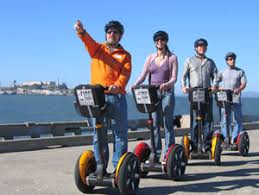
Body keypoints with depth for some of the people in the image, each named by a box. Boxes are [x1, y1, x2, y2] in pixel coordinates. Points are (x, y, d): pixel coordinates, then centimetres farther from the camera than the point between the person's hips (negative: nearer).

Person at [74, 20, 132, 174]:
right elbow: (88, 40, -6)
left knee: (121, 133, 1)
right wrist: (81, 31, -30)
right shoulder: (97, 48, 16)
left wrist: (117, 85, -25)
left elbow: (125, 73, -4)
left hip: (117, 97, 0)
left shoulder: (125, 55, 13)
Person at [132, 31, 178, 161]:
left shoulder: (172, 58, 3)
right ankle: (155, 154, 9)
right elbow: (143, 75, 7)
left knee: (167, 124, -4)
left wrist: (166, 84, -27)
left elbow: (174, 78, -6)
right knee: (154, 124, 3)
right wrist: (135, 85, -12)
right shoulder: (150, 58, 12)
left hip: (167, 93, -3)